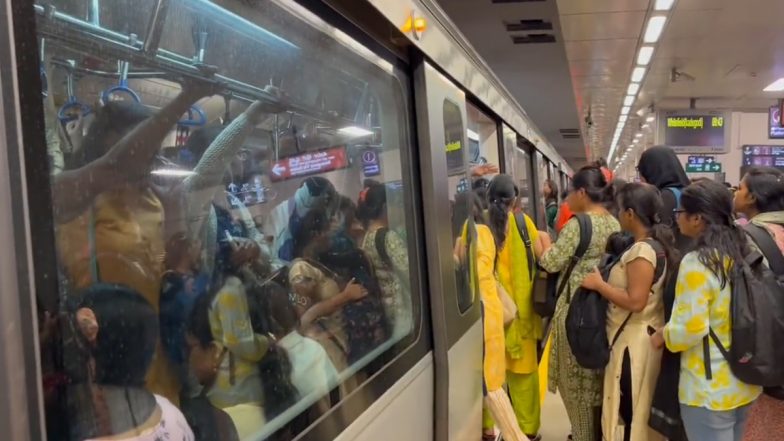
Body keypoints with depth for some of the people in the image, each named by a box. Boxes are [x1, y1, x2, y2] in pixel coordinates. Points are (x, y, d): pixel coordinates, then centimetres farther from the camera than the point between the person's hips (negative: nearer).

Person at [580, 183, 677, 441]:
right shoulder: (655, 244, 7)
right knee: (642, 408, 21)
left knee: (631, 409, 4)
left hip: (634, 342, -10)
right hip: (641, 336, 10)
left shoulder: (641, 250, -22)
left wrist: (599, 284, -17)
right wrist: (607, 281, 9)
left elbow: (635, 301, -27)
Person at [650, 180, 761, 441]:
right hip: (745, 383, 8)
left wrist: (663, 336, -6)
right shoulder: (745, 255, 3)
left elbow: (691, 328, -24)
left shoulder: (697, 262, -22)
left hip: (709, 390, -8)